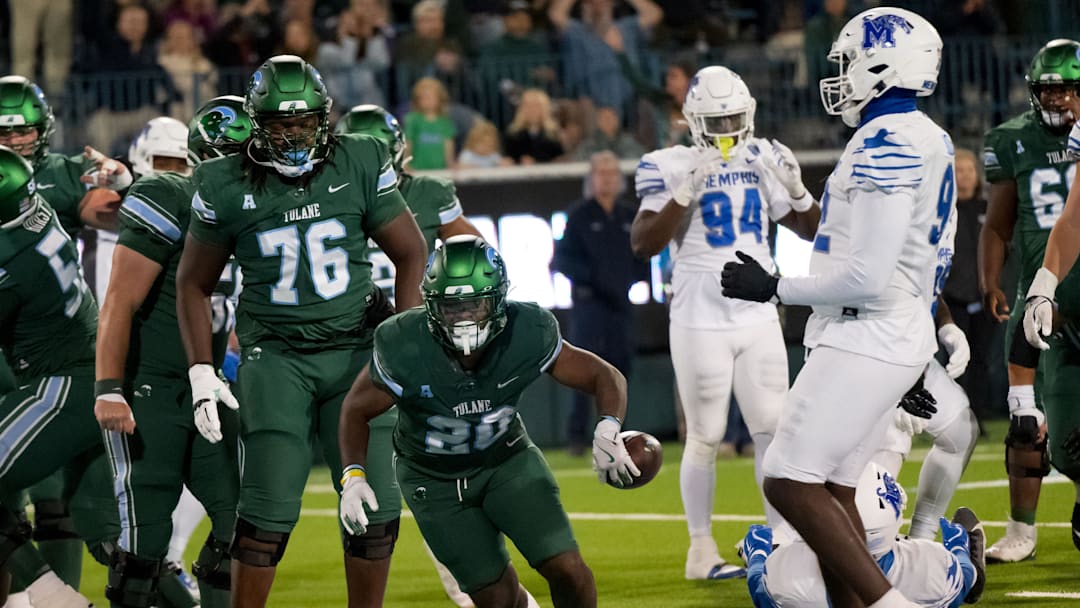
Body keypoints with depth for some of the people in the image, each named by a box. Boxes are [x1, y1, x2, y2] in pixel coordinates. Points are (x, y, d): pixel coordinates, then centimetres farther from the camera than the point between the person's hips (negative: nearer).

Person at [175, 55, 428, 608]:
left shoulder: (361, 165, -2)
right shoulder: (227, 186, -3)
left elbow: (411, 253, 8)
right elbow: (194, 283, 8)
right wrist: (201, 372, 0)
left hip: (355, 351, 2)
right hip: (274, 354, -2)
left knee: (376, 508, -3)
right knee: (269, 508, -12)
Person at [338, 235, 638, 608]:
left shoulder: (527, 336, -25)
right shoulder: (405, 351, -28)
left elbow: (604, 376, -13)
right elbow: (357, 410, -11)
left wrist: (608, 428, -33)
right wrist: (353, 476, -24)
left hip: (507, 459, 1)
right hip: (435, 478, -1)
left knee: (566, 569, -14)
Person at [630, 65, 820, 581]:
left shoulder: (761, 160, 6)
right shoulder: (674, 168, -9)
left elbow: (809, 229, 14)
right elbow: (643, 243, -19)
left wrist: (795, 189, -6)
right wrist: (687, 191, -27)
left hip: (759, 317, 5)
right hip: (701, 321, -5)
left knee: (773, 428, 3)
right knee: (705, 437, 2)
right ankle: (701, 551, 10)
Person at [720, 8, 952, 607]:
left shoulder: (887, 144, -18)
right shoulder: (929, 141, 13)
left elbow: (867, 277, -22)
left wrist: (774, 287, -11)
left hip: (868, 334, -10)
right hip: (903, 331, 10)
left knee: (791, 482, -10)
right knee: (831, 489, 11)